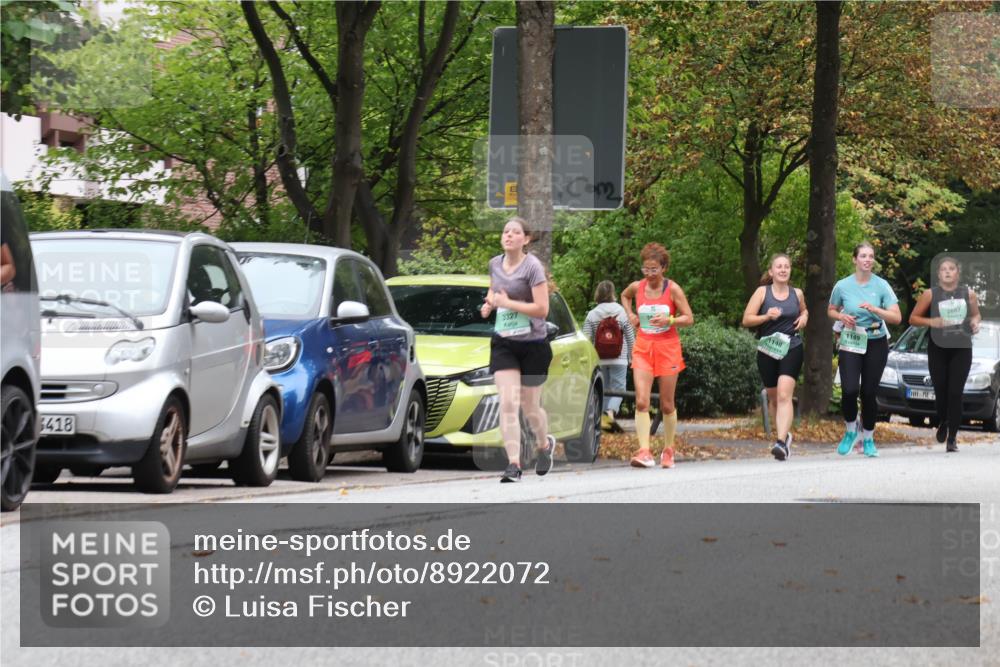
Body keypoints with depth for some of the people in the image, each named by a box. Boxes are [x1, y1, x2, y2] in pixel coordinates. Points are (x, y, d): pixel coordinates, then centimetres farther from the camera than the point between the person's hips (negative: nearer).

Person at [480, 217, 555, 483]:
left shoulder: (532, 267, -13)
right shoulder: (495, 264, 5)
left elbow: (542, 309, -17)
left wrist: (506, 302, -18)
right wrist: (489, 303, 5)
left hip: (533, 345, -4)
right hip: (503, 343, 4)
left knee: (529, 407, 9)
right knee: (507, 404, -12)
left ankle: (545, 445, 41)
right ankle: (514, 465, -15)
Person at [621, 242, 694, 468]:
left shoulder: (673, 289, -6)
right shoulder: (637, 287, 2)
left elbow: (689, 319, -5)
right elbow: (624, 296, 27)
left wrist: (669, 320, -22)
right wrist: (630, 314, 10)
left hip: (667, 348, -2)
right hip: (643, 348, 2)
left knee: (667, 405, 6)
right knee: (641, 401, -14)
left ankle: (668, 450, 22)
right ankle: (644, 452, -22)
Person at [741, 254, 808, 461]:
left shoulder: (797, 294, 7)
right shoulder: (762, 292, 1)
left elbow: (803, 311, 28)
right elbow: (747, 320, -2)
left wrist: (804, 318, 6)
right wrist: (766, 316, -18)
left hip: (791, 349, -1)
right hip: (767, 349, 1)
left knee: (784, 395, -17)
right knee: (773, 397, 13)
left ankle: (781, 442, -27)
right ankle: (785, 434, 37)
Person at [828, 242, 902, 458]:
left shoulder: (881, 286, -4)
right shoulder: (842, 286, -2)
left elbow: (897, 317, -8)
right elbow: (830, 310, 14)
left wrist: (874, 309, -22)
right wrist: (841, 317, -8)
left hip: (876, 343, 0)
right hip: (851, 343, 0)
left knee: (869, 393, 1)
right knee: (849, 390, -17)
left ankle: (868, 438, 20)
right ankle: (850, 430, 9)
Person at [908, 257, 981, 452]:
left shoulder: (968, 293, 4)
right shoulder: (930, 294, -2)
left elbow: (976, 315, 19)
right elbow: (913, 318, 3)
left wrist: (975, 322, -4)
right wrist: (931, 322, -15)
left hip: (962, 349, 0)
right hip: (938, 348, 0)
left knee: (955, 393, -7)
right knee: (941, 392, 0)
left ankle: (952, 438, -4)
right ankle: (942, 423, 33)